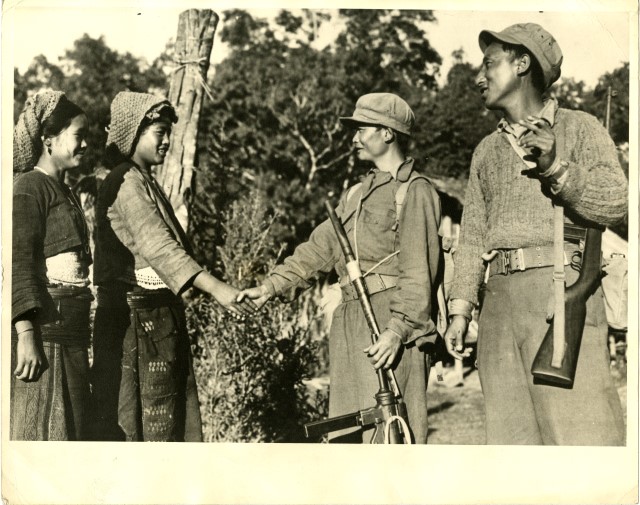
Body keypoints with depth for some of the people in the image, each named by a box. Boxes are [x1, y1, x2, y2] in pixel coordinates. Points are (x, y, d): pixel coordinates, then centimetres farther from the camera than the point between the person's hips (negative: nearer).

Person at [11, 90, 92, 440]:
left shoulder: (64, 193, 20)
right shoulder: (29, 188, -9)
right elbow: (17, 265, -17)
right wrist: (26, 335, -24)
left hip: (67, 335, 9)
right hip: (43, 334, -9)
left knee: (69, 431, 11)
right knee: (42, 436, -7)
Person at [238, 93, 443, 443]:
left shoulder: (415, 192, -3)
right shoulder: (356, 196, 23)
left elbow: (419, 273, -11)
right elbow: (319, 249, 19)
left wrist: (397, 329, -20)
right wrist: (272, 286, 7)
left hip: (390, 324, -8)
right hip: (349, 323, 8)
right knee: (348, 434, 7)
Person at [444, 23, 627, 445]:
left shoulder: (578, 128, 7)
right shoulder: (487, 151, 23)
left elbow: (617, 203, -4)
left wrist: (556, 169, -16)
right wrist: (460, 310, 11)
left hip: (562, 287, -5)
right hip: (502, 297, 5)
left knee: (580, 427, -12)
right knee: (510, 426, 3)